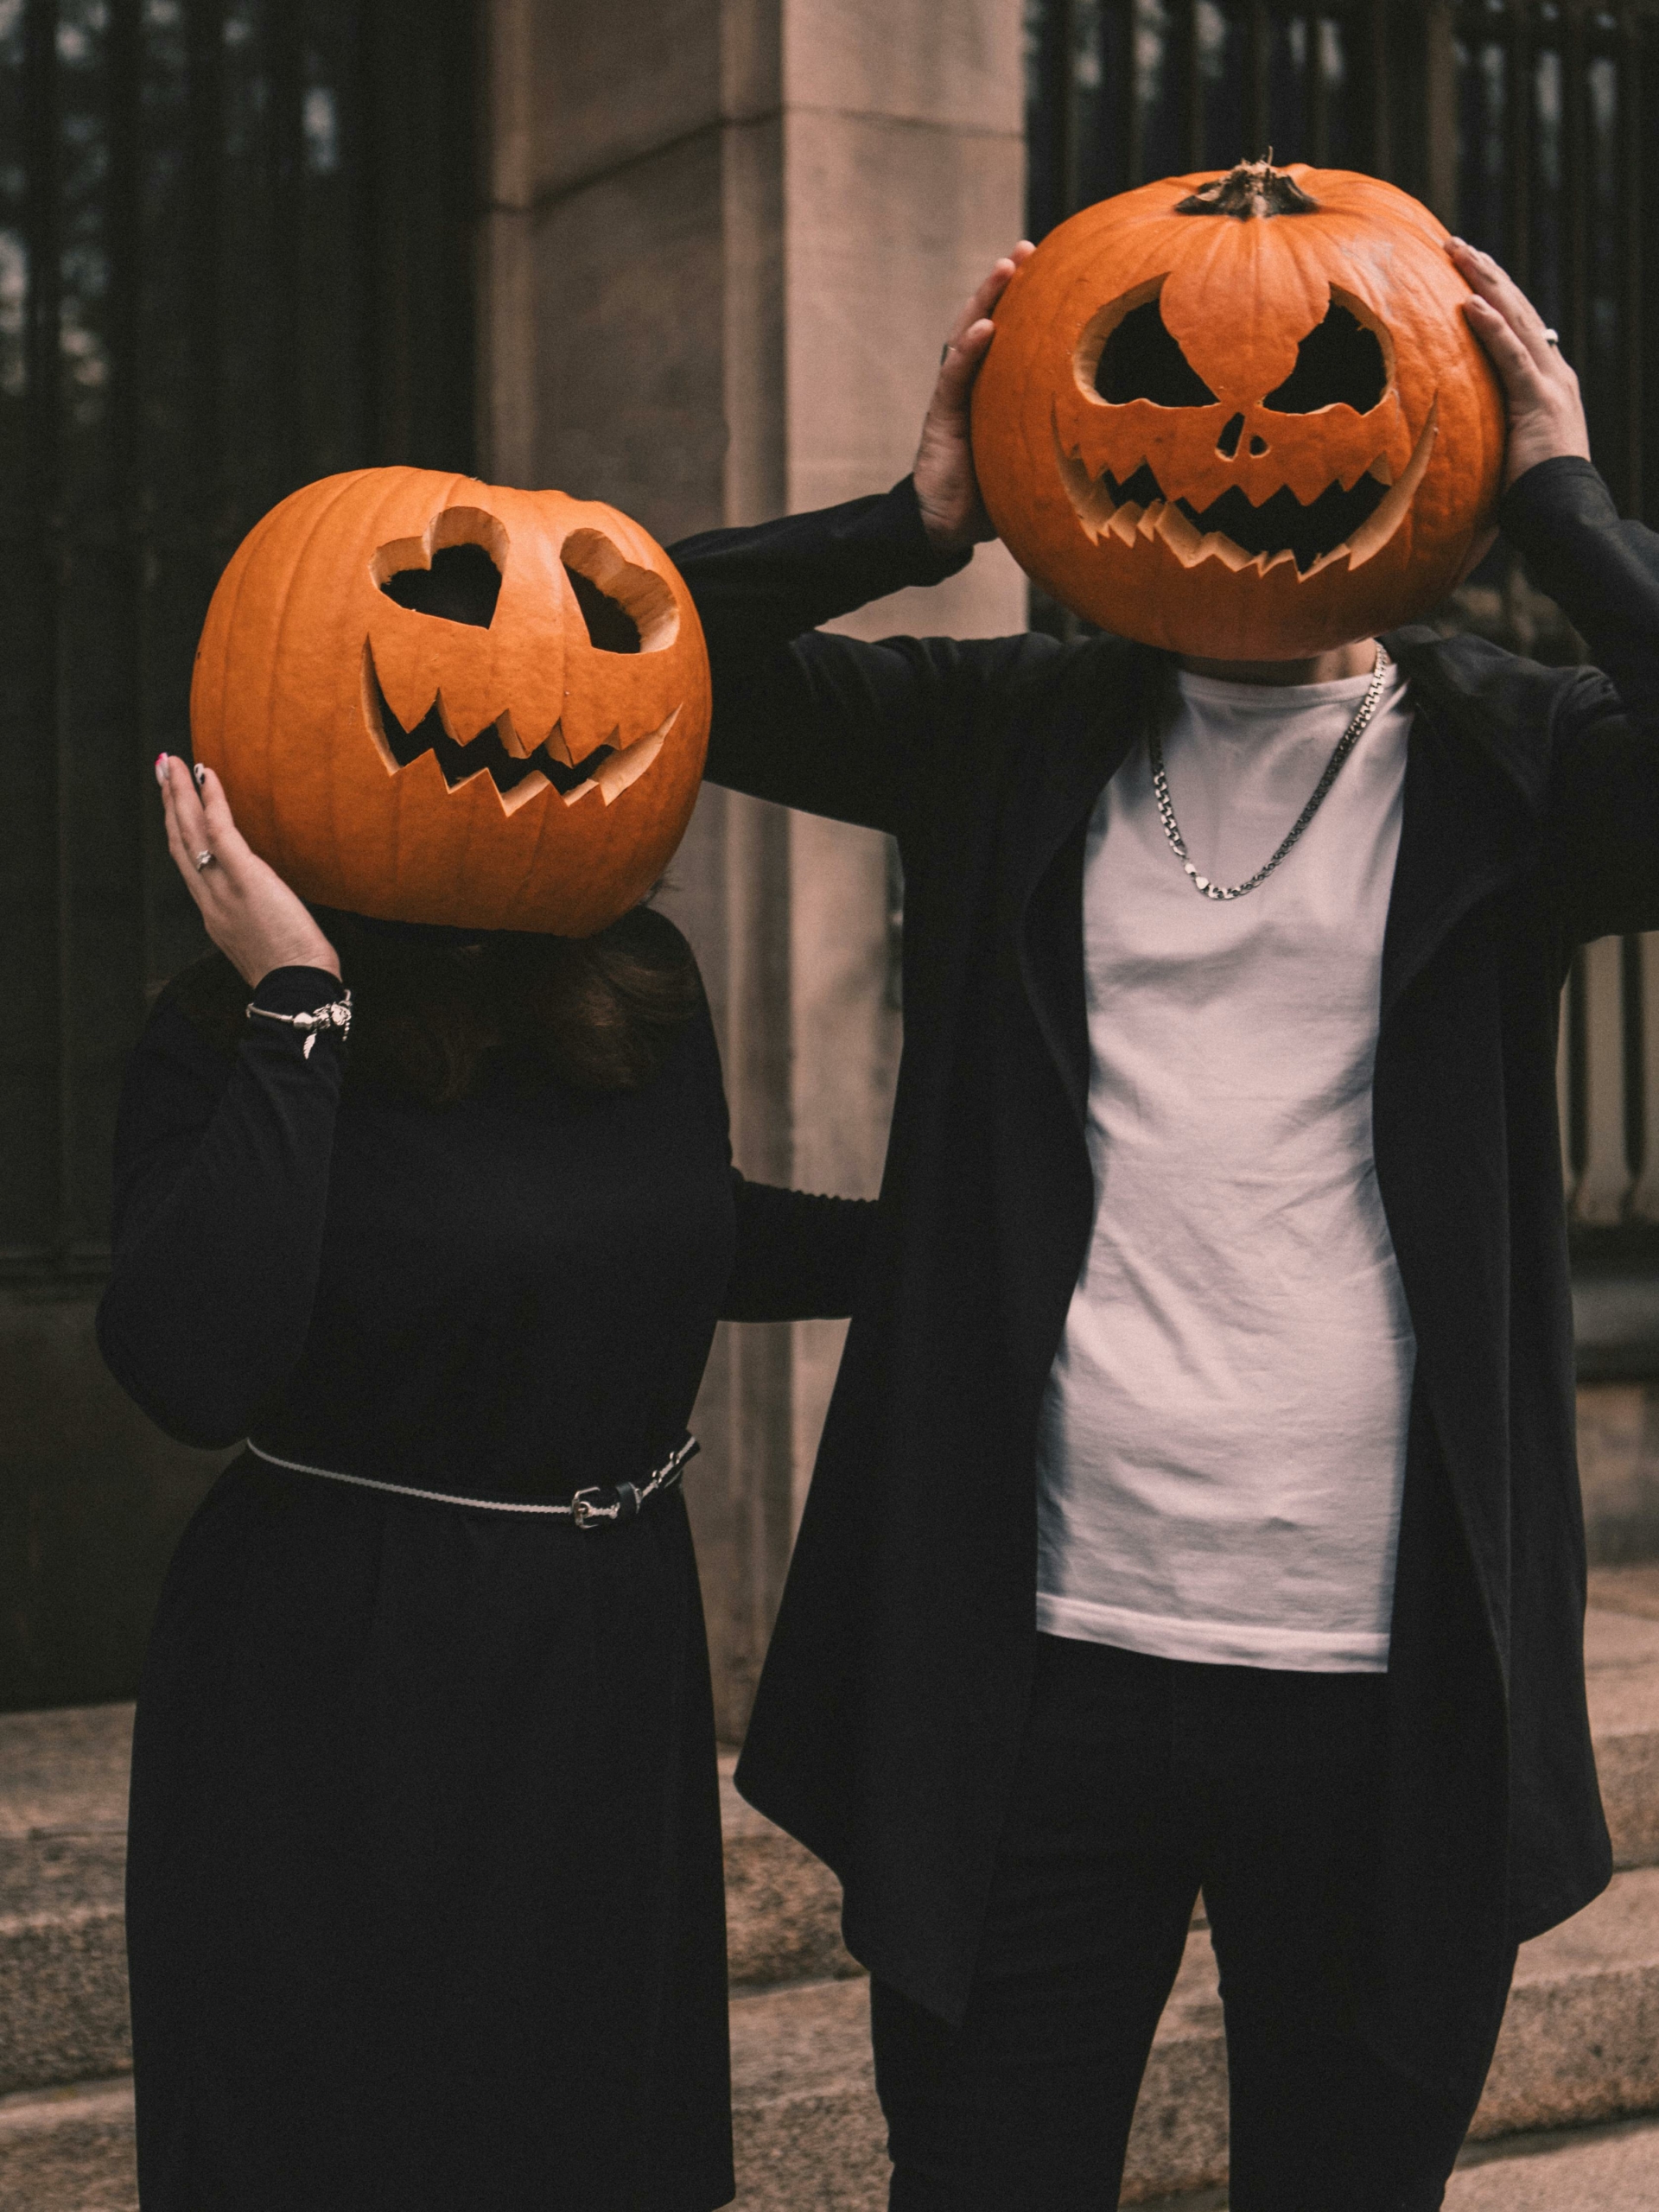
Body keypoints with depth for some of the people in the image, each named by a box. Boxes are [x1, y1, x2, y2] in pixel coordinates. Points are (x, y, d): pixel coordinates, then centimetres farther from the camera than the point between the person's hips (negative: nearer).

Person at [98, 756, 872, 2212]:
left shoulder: (646, 984, 2)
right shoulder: (232, 1033, -13)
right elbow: (194, 1372, -30)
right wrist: (298, 1014, -27)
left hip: (615, 1668, 5)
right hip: (336, 1709, -5)